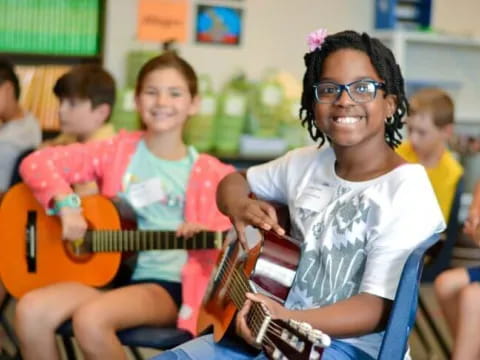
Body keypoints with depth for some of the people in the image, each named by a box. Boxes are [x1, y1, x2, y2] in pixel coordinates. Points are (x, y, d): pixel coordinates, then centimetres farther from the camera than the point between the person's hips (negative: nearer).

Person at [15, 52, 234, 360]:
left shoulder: (209, 173, 2)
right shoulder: (117, 151, 8)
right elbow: (37, 163, 4)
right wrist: (66, 205, -12)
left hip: (167, 285, -3)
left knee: (91, 318, -33)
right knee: (31, 311, -25)